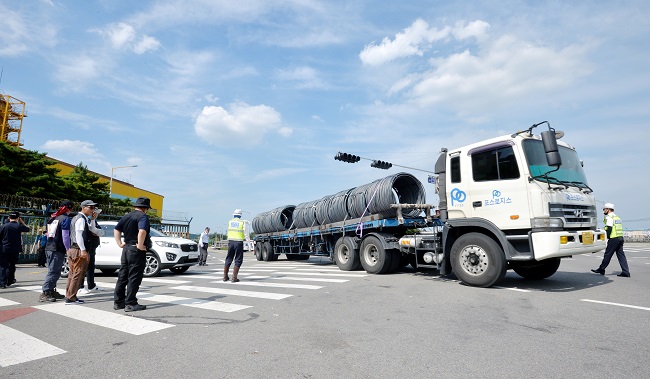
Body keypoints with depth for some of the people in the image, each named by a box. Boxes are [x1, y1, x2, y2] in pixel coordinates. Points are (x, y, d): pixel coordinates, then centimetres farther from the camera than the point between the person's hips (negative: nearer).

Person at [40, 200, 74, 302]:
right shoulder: (65, 219, -10)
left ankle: (52, 291, 24)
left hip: (48, 248, 9)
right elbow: (65, 236, -15)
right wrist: (68, 249, -9)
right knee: (54, 272, -5)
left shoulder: (53, 218, 16)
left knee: (52, 271, 17)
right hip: (58, 250, -9)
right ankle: (45, 293, -6)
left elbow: (49, 234, 21)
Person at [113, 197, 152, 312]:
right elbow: (142, 231, -29)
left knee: (122, 276, 14)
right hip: (137, 251, -8)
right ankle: (130, 304, 2)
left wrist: (120, 243, 13)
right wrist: (140, 245, -20)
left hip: (126, 249, 8)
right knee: (134, 278, -2)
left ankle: (118, 302, 22)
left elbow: (116, 230, 16)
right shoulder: (143, 216, -13)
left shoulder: (126, 216, 14)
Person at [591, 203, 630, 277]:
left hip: (613, 238, -9)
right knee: (621, 255, 7)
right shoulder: (617, 217, 20)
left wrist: (606, 236, -11)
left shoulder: (609, 217, -8)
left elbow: (609, 228, -17)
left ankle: (601, 269, 9)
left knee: (607, 254, 0)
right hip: (620, 238, 9)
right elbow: (619, 228, 20)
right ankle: (625, 272, 4)